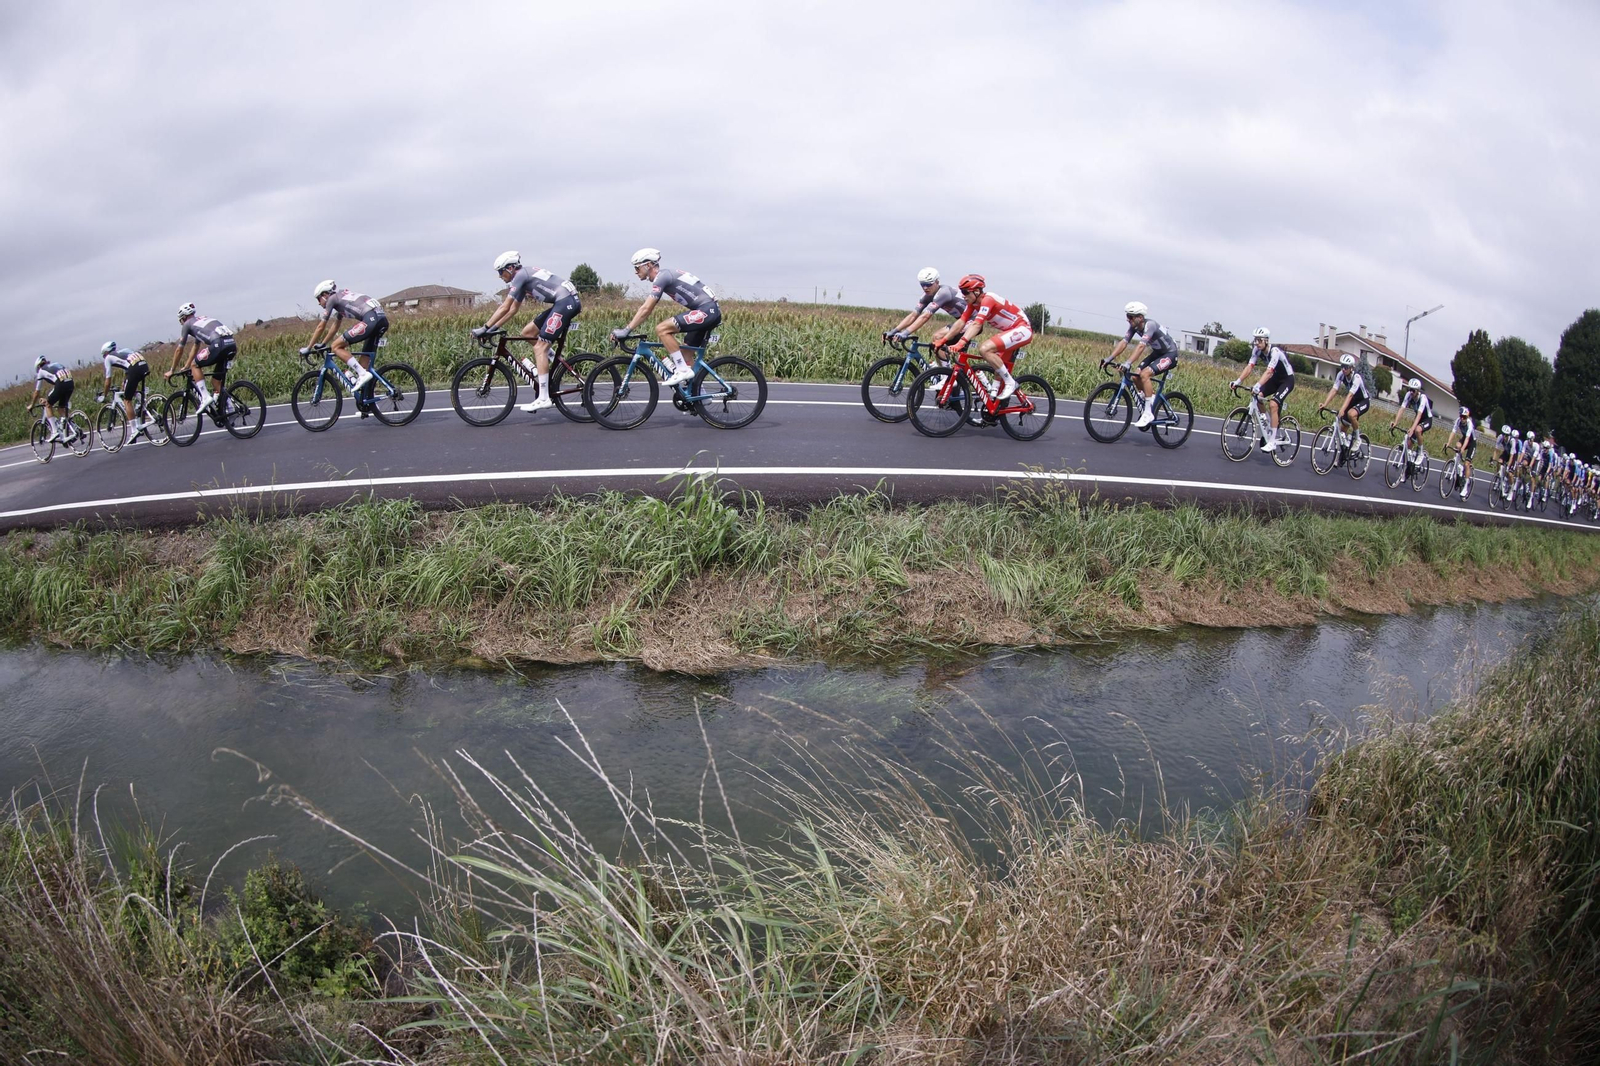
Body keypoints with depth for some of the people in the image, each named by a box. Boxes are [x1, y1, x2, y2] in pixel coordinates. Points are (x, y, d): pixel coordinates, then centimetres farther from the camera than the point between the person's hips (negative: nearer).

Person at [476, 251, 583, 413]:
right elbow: (512, 310, 26)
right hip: (565, 303, 10)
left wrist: (484, 328, -6)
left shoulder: (520, 276, -6)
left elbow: (505, 308, -10)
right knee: (527, 332, 13)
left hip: (566, 302, -10)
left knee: (539, 347, -11)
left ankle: (544, 398, -16)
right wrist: (493, 327, 20)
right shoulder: (525, 277, 22)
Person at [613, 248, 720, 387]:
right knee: (684, 353, 16)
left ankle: (682, 370, -13)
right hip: (712, 312, 10)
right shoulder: (664, 275, 19)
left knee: (662, 329, -17)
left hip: (706, 310, -10)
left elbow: (646, 309, -15)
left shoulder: (662, 276, -11)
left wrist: (626, 330, -13)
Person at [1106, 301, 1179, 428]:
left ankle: (1149, 413, -23)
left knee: (1145, 374, -27)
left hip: (1170, 355, -8)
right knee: (1135, 376, -7)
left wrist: (1128, 363, -52)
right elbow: (1123, 342, -10)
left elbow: (1141, 346, -42)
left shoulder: (1150, 325, -30)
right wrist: (1110, 358, -22)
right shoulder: (1134, 326, -7)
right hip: (1157, 353, 8)